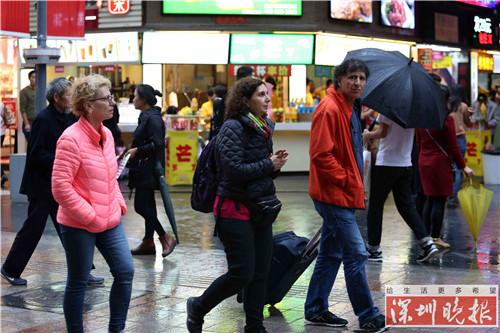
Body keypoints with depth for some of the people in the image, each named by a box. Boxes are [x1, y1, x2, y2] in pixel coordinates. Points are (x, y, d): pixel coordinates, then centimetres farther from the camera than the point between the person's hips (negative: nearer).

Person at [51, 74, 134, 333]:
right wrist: (90, 217, -18)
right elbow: (60, 187, -21)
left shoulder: (106, 134, 7)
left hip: (109, 220, 7)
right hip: (78, 225, -7)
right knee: (78, 282, 6)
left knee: (125, 271, 4)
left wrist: (119, 204, 6)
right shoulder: (71, 138, -18)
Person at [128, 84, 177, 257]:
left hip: (149, 169, -10)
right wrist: (133, 149, 10)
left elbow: (157, 144, -22)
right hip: (144, 169, 10)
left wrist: (137, 150, -16)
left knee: (141, 206, -10)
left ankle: (166, 238, -4)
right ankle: (148, 242, 19)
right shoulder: (146, 116, 13)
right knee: (147, 205, 13)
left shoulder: (153, 118, -16)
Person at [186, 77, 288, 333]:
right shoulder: (233, 128, -13)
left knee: (261, 273, 7)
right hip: (236, 209, -8)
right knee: (241, 274, -5)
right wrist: (269, 165, -13)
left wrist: (276, 163, -1)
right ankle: (198, 307, 17)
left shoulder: (264, 128, 12)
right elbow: (234, 170, -22)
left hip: (260, 208, 8)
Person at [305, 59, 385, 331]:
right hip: (335, 194, -10)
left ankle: (316, 310, 24)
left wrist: (356, 184, 15)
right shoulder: (329, 109, -16)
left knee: (331, 254, 15)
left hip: (342, 194, 10)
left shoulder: (348, 109, 15)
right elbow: (321, 155, -23)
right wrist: (347, 180, -17)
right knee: (356, 253, -6)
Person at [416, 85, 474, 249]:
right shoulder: (446, 119, -14)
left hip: (424, 161, 6)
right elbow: (453, 146, -11)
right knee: (439, 200, 1)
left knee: (429, 199, 15)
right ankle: (435, 237, 3)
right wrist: (463, 166, -3)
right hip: (440, 162, -6)